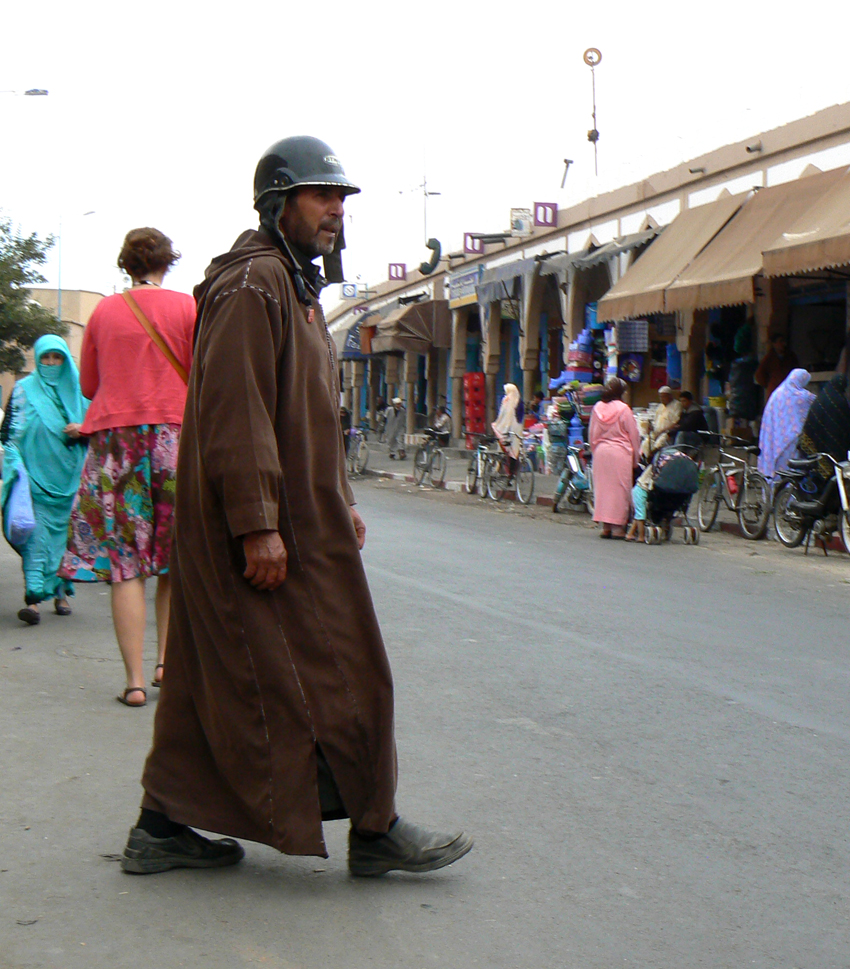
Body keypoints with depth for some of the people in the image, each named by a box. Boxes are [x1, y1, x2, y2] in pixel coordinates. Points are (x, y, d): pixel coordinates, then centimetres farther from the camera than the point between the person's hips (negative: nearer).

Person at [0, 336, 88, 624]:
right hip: (35, 474, -2)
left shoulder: (77, 389, 12)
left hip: (68, 477, 2)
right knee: (37, 532, -12)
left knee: (65, 532, 5)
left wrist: (81, 430, -7)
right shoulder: (24, 389, 8)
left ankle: (61, 592, 17)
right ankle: (34, 597, -20)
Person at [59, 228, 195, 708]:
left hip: (115, 435, 1)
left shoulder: (104, 311, 6)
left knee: (124, 562, 0)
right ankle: (167, 660, 13)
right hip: (176, 434, -1)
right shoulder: (188, 308, 0)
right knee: (177, 558, 14)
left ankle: (136, 679, -2)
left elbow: (88, 385, 13)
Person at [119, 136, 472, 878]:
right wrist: (258, 526, -25)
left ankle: (163, 828, 20)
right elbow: (236, 412, -22)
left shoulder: (296, 287, 21)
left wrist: (342, 502, 24)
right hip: (261, 521, -11)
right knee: (337, 671, -2)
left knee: (212, 672, 12)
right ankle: (373, 829, 10)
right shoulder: (251, 283, -14)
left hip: (298, 511, 11)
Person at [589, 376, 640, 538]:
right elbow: (633, 435, -3)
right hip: (620, 452, -4)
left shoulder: (597, 408, 4)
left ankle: (605, 526, 10)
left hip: (600, 451, 4)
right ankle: (617, 527, 0)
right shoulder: (623, 409, -9)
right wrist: (635, 458, 7)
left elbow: (592, 434, 10)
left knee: (602, 487, 9)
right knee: (619, 489, 1)